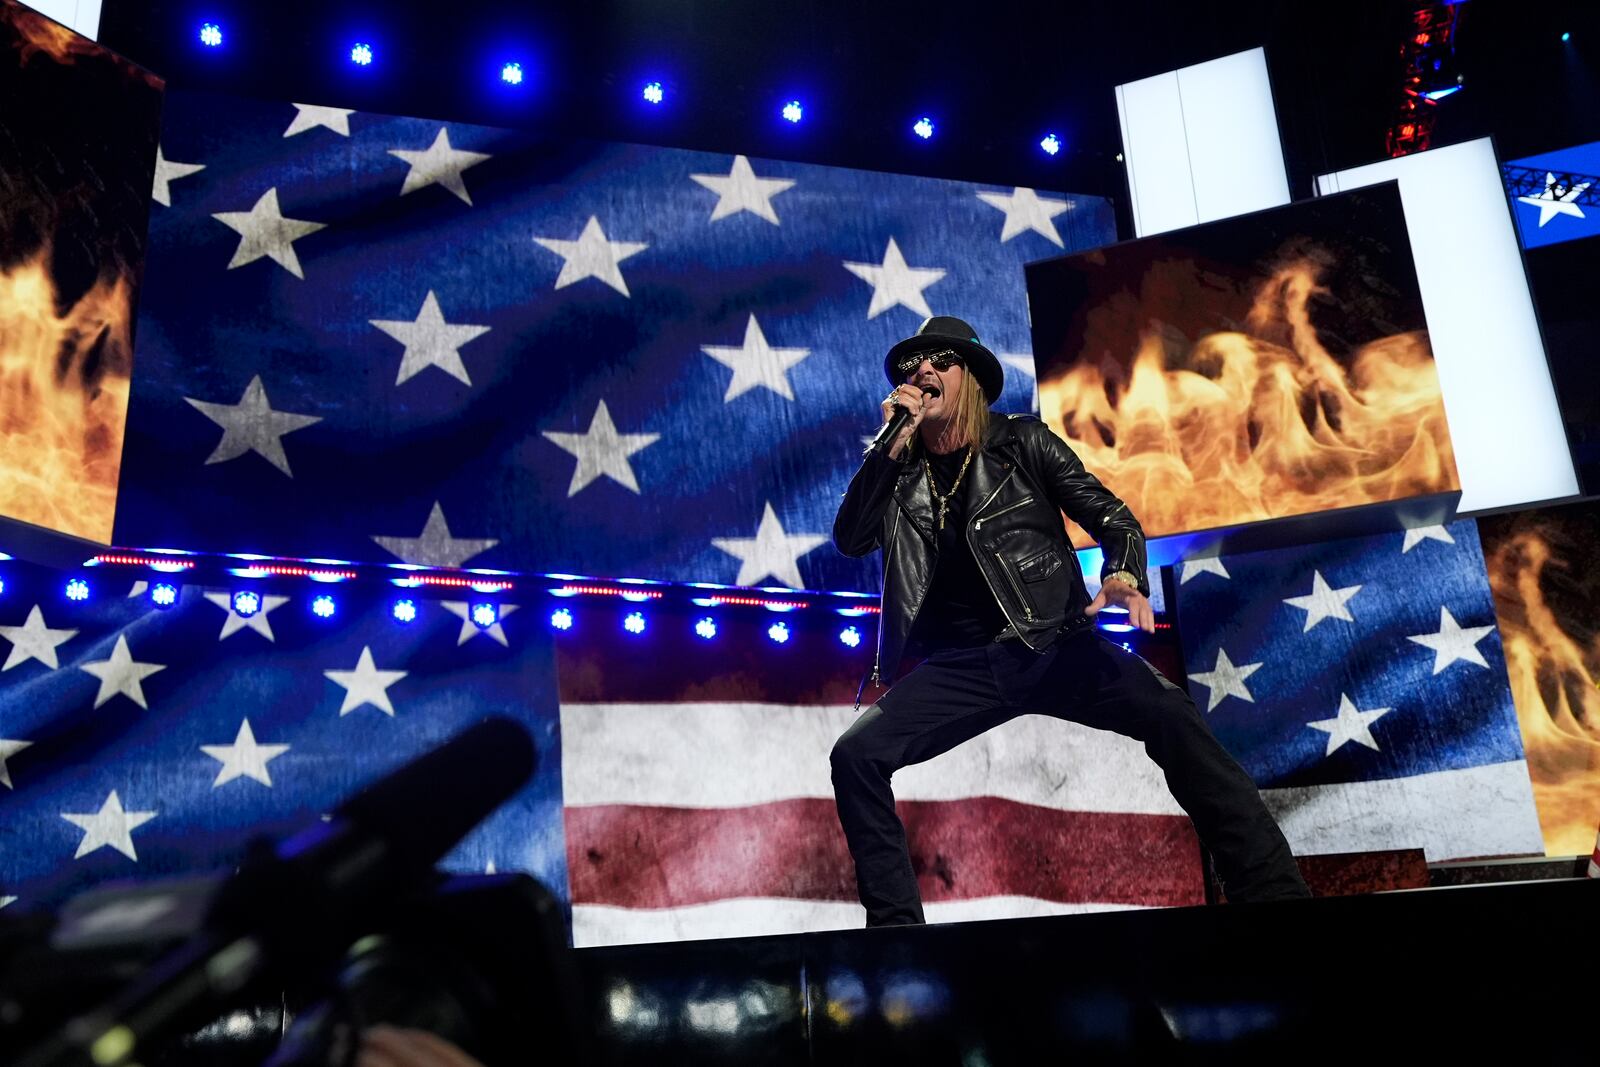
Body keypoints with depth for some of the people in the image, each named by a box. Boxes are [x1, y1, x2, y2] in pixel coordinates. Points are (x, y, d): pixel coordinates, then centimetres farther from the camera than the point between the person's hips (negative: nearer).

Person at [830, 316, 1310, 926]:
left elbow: (1112, 516, 6)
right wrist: (892, 444, -7)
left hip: (1053, 644, -1)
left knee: (1169, 714, -27)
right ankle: (895, 923, -11)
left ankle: (1271, 890, -19)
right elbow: (850, 540, 1)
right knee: (855, 754, -21)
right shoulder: (896, 471, 14)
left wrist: (1124, 576, -17)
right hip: (959, 668, 2)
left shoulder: (1022, 442, 9)